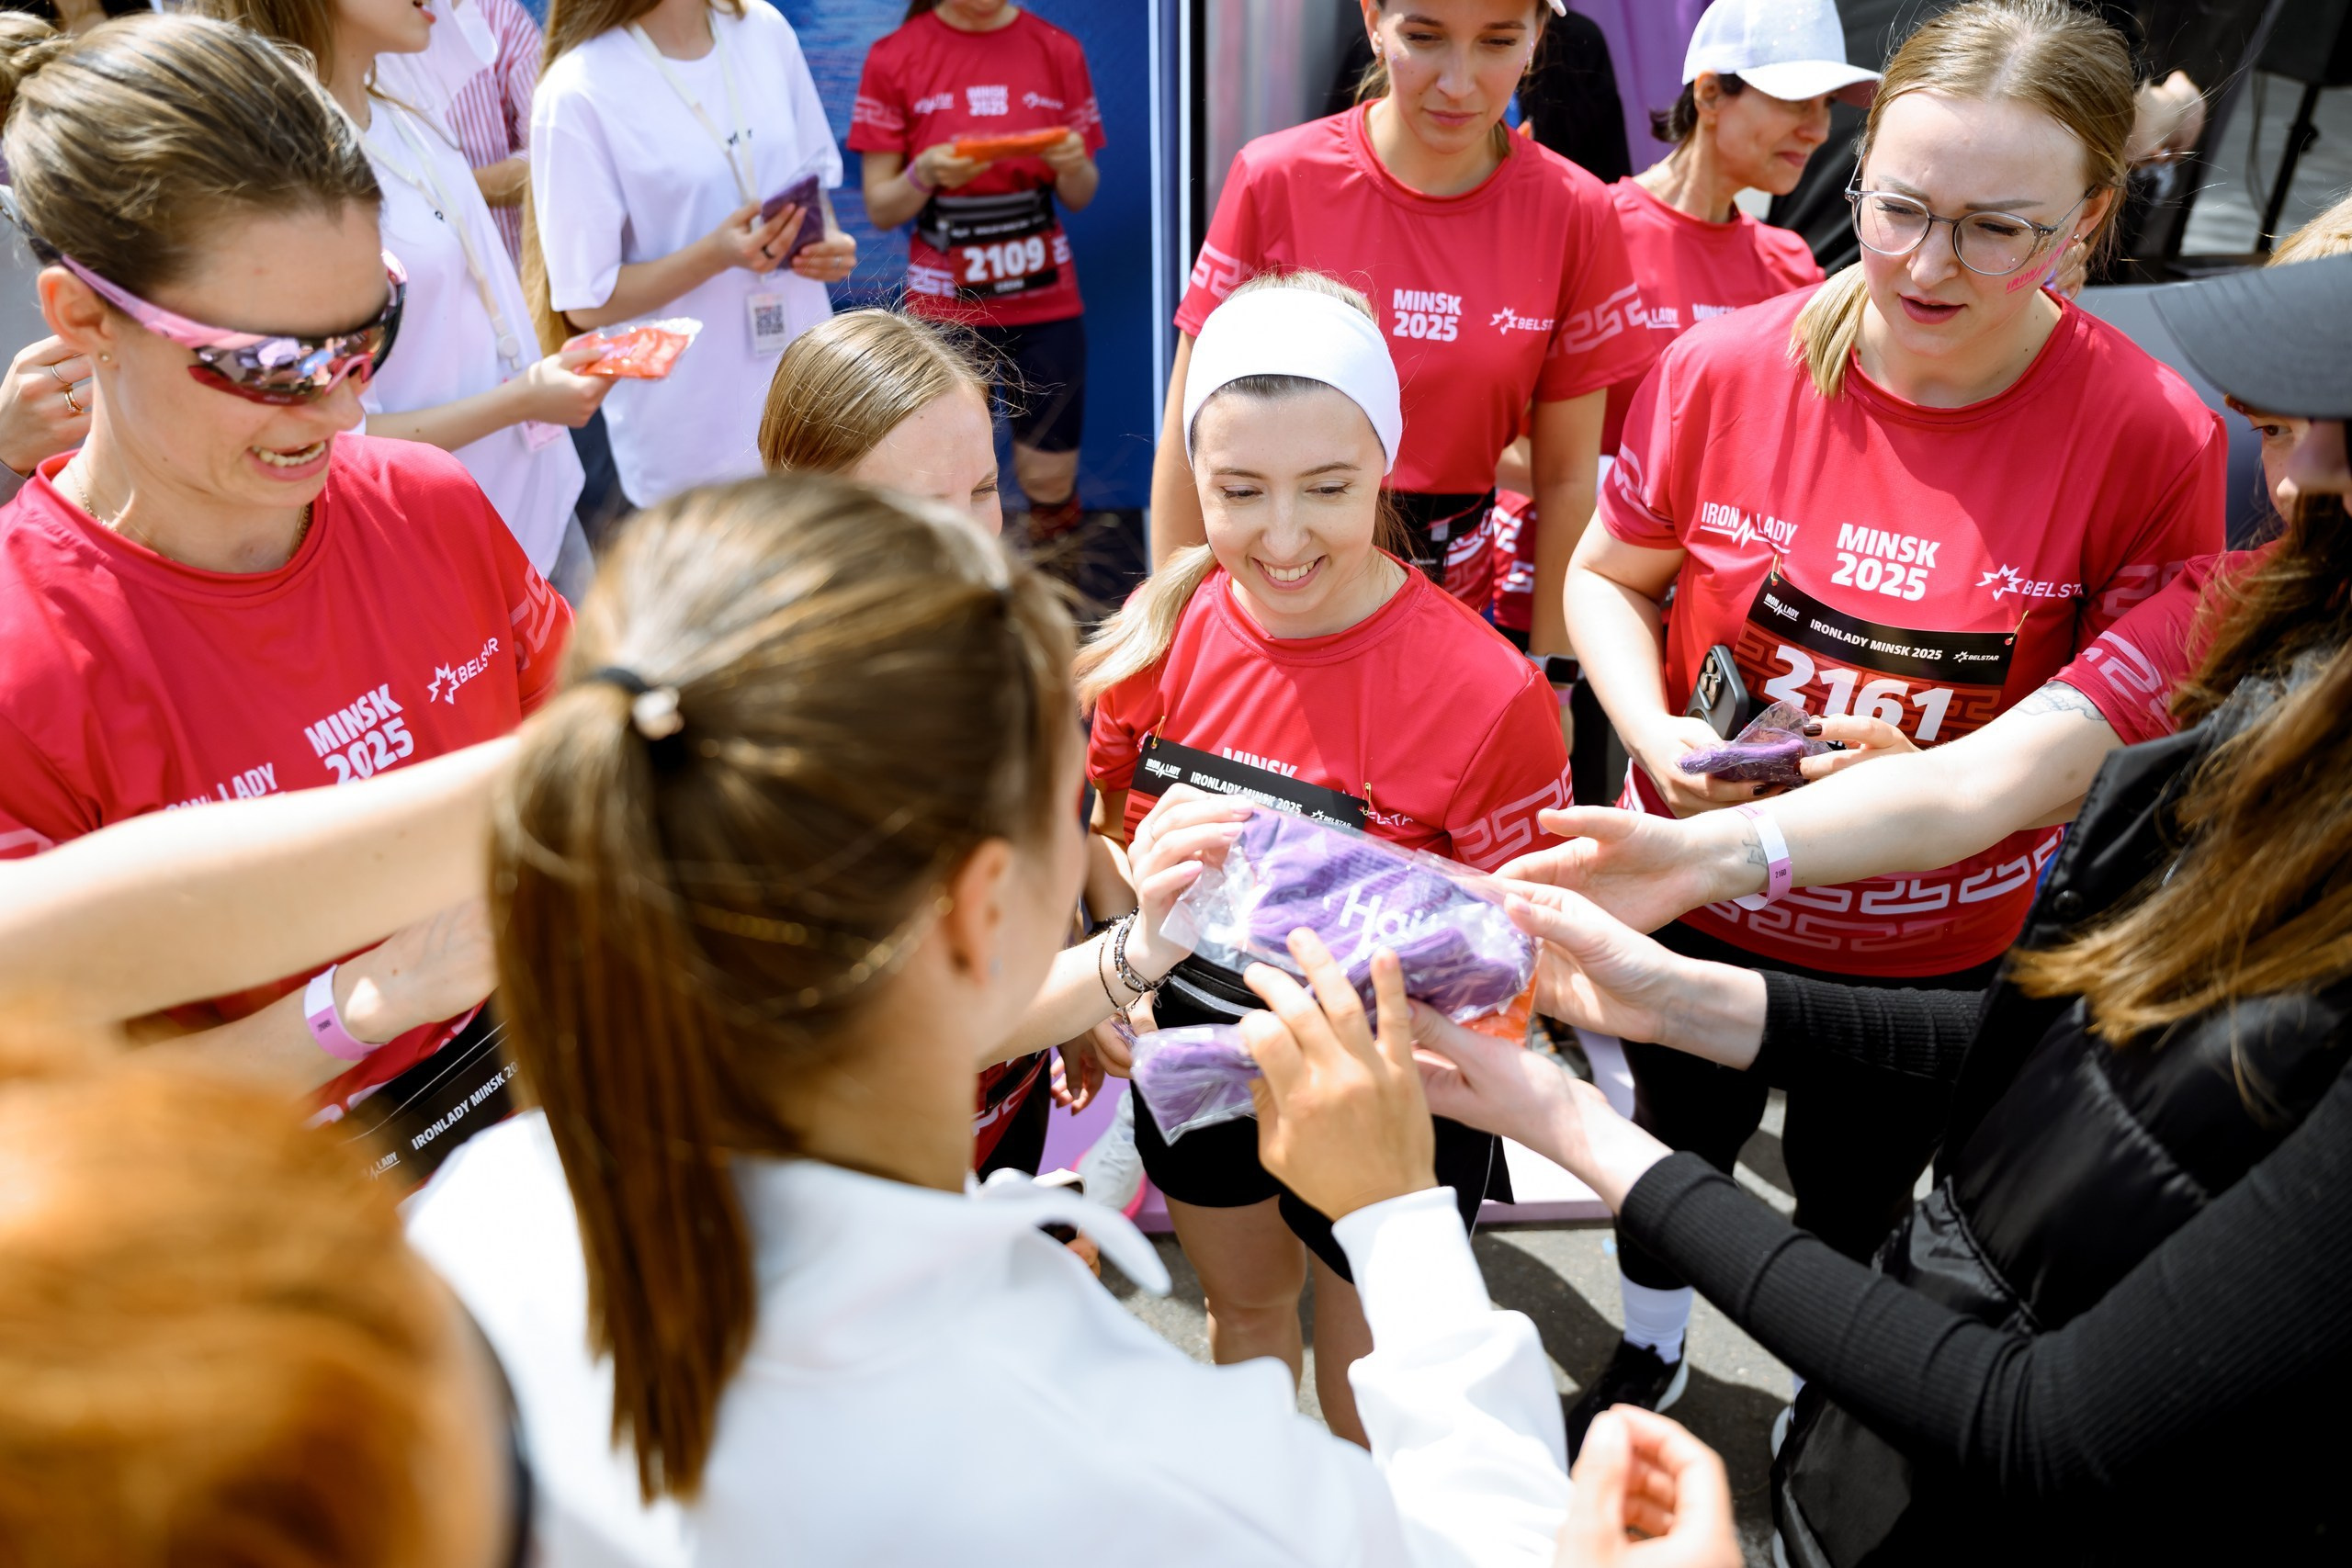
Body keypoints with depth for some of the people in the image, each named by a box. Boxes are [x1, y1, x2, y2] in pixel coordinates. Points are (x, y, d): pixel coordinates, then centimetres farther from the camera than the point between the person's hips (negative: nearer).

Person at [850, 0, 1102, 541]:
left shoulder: (1058, 50, 4)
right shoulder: (894, 56, -2)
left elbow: (1080, 197, 9)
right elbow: (881, 209, 0)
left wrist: (1072, 164, -13)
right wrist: (925, 174, -20)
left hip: (1044, 298, 2)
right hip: (943, 303, -1)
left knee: (1050, 482, 2)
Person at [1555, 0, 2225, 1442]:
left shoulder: (2155, 436, -20)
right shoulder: (1725, 366, -15)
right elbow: (1606, 577, -1)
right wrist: (1655, 730, -19)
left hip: (1939, 950, -1)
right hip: (1692, 902, 2)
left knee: (1856, 1199, 23)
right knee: (1678, 1147, 26)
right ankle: (1650, 1349, 58)